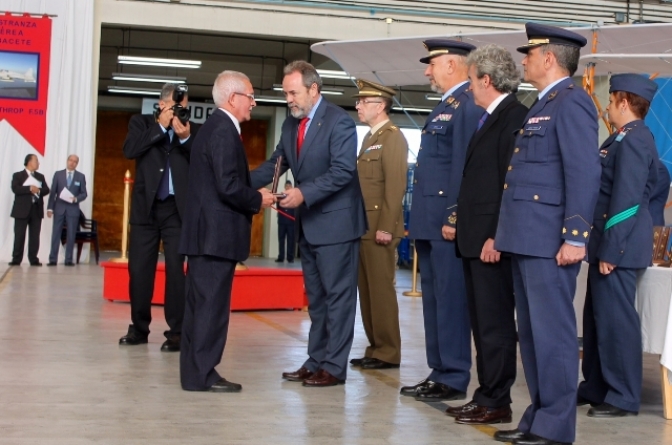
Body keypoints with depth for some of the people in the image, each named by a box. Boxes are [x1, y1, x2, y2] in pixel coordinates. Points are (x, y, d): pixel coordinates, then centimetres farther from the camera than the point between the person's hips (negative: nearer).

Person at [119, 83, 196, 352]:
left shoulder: (191, 131, 7)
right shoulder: (141, 122, 9)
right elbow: (130, 150, -8)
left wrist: (186, 138, -16)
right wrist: (161, 126, -10)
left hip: (177, 209, -1)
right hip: (145, 207, 1)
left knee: (176, 269, -3)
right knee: (139, 269, 5)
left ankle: (176, 331, 1)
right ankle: (139, 328, 16)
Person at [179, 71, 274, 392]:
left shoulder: (212, 127, 17)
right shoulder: (224, 131, -14)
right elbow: (228, 186, -22)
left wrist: (252, 195, 10)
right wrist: (258, 200, -7)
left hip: (204, 232, 10)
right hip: (217, 233, -10)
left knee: (201, 303, 12)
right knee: (211, 303, -6)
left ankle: (195, 371, 18)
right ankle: (201, 375, -2)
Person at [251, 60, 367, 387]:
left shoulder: (339, 122, -14)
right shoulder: (291, 124, 10)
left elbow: (343, 171, -21)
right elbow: (275, 164, 10)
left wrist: (304, 193, -29)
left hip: (335, 222, -8)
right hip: (308, 223, 8)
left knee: (337, 295, -2)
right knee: (315, 297, 13)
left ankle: (334, 367, 3)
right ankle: (315, 362, 21)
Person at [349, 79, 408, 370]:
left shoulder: (392, 137, -8)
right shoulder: (370, 137, 20)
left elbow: (395, 186, -16)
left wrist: (385, 227, -20)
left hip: (379, 228, -9)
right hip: (363, 227, 9)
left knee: (381, 290, -5)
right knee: (367, 290, 10)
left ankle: (388, 353, 1)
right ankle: (375, 347, 17)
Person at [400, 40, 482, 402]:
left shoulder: (467, 106, -12)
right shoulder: (445, 107, 20)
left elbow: (465, 166, -19)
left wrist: (454, 218, -22)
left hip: (447, 223, -10)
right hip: (429, 222, 10)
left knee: (450, 300, -4)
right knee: (433, 299, 13)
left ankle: (454, 379, 3)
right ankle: (438, 372, 21)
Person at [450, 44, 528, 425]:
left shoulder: (515, 117, -13)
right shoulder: (490, 118, 18)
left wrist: (496, 236, -21)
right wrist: (462, 222, 16)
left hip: (492, 240, -10)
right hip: (476, 237, 10)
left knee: (495, 324, -3)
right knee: (483, 323, 14)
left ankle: (496, 403, 4)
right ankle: (486, 397, 21)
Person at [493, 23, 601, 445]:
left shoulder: (572, 102, -10)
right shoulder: (542, 106, 20)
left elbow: (585, 173, -18)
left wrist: (575, 238, -22)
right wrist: (504, 233, 20)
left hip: (550, 242, -10)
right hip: (527, 239, 10)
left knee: (552, 333, -5)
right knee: (532, 332, 14)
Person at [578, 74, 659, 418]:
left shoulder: (634, 139, -15)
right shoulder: (623, 138, 15)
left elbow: (626, 199, -20)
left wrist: (609, 250, -20)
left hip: (618, 244, -10)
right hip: (607, 241, 10)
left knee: (615, 318, -4)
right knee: (597, 316, 15)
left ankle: (623, 397, 4)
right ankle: (596, 387, 26)